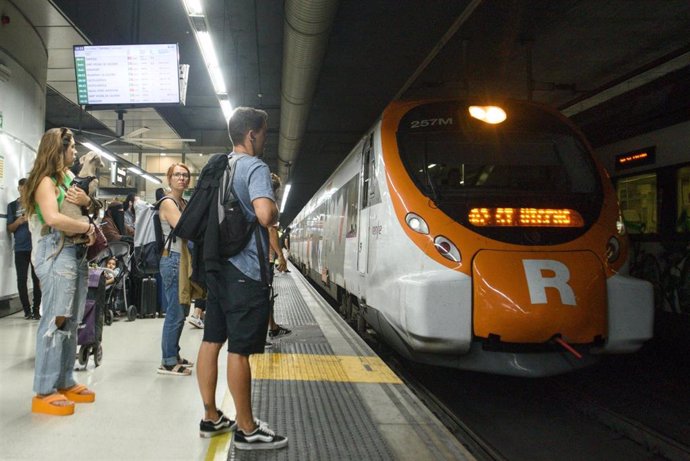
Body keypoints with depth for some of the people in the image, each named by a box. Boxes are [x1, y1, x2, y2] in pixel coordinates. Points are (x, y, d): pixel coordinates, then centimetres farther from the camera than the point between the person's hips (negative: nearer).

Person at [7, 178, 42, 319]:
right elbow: (9, 229, 7)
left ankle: (36, 309, 5)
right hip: (20, 248, 1)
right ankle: (27, 310, 9)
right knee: (22, 279, 0)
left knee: (37, 278, -1)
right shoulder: (12, 206, 8)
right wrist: (19, 221, -11)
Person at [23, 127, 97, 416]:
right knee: (55, 321, -10)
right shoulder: (46, 180, -7)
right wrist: (88, 227, -12)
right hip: (56, 254, -9)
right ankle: (44, 392, -6)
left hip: (76, 253, 9)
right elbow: (53, 218, -23)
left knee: (70, 322, 10)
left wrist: (87, 202, 1)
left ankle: (65, 382, 17)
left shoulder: (67, 177, 19)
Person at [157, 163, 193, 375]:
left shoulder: (184, 203, 16)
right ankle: (168, 362, 1)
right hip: (173, 260, -9)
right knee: (175, 313, -6)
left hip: (183, 259, 9)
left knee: (178, 311, 13)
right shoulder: (168, 203, -10)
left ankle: (173, 356, 22)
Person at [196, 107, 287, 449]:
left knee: (212, 341, 12)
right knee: (240, 350, -3)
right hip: (246, 269, -9)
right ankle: (247, 430, 7)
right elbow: (265, 214, -27)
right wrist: (277, 215, -6)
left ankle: (211, 417, 23)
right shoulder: (255, 167, -12)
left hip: (218, 265, 9)